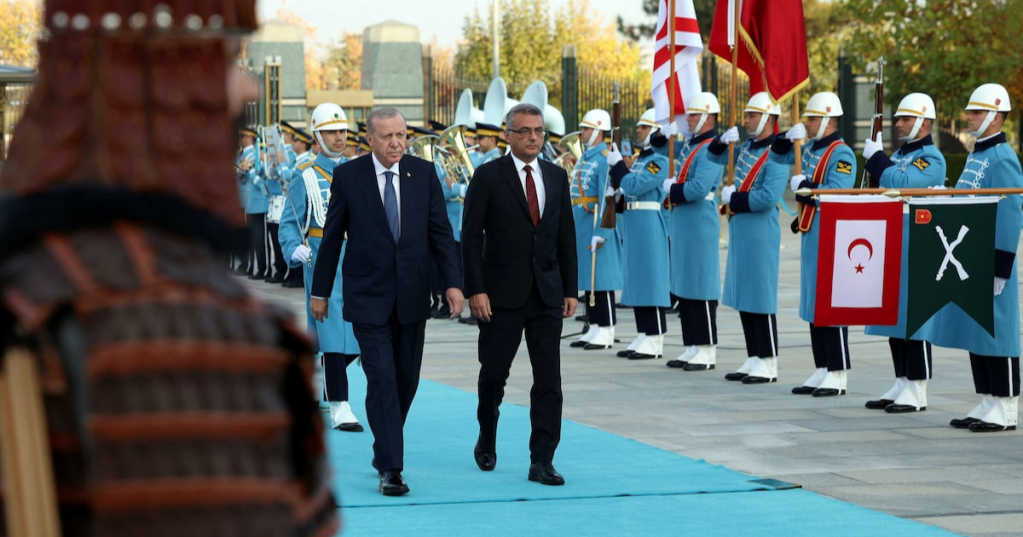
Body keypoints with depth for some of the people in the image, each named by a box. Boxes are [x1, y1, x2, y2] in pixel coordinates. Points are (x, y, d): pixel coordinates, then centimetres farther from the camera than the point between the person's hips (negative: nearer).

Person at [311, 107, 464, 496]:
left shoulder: (424, 173, 2)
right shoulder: (348, 176, -4)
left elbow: (440, 231, 2)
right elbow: (331, 237, 2)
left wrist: (452, 282, -8)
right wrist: (320, 291, 4)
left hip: (413, 296, 3)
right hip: (368, 298, -3)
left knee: (407, 380, 11)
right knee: (382, 380, -10)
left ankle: (385, 450, 31)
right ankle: (390, 468, -8)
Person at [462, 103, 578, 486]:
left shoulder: (557, 177, 9)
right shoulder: (488, 176, -4)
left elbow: (566, 236, 11)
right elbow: (471, 236, -6)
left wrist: (571, 290, 6)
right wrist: (476, 290, -13)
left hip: (547, 295, 3)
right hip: (502, 294, -3)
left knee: (549, 380, -2)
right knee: (494, 375, 7)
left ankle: (542, 461, 1)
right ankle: (487, 440, 31)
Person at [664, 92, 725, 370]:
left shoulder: (711, 149, -14)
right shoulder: (694, 146, 17)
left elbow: (698, 189, -23)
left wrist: (671, 188, -9)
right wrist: (674, 188, 4)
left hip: (700, 227, -10)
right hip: (683, 226, 10)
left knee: (700, 287, -6)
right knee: (684, 287, 12)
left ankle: (707, 351, -1)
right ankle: (692, 348, 18)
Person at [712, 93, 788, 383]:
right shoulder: (746, 148, 12)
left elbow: (767, 198, -24)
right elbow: (714, 160, 25)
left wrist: (732, 198, -13)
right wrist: (722, 141, 5)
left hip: (760, 235, -9)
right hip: (739, 231, 9)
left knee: (761, 299, -5)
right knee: (743, 298, 12)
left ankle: (768, 365, 1)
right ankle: (754, 360, 18)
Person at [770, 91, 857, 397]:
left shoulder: (841, 154, -13)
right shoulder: (811, 150, 12)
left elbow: (837, 196, -23)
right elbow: (777, 158, 25)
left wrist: (804, 186, -15)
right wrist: (788, 139, 7)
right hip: (810, 235, 9)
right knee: (813, 304, 11)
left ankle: (838, 376, -2)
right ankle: (822, 371, 17)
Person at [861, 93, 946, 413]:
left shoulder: (931, 158, -10)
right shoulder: (898, 155, 17)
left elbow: (902, 183, -26)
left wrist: (875, 157, -16)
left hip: (915, 251, -9)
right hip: (891, 248, 9)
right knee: (893, 318, 11)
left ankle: (917, 392, -2)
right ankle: (902, 385, 18)